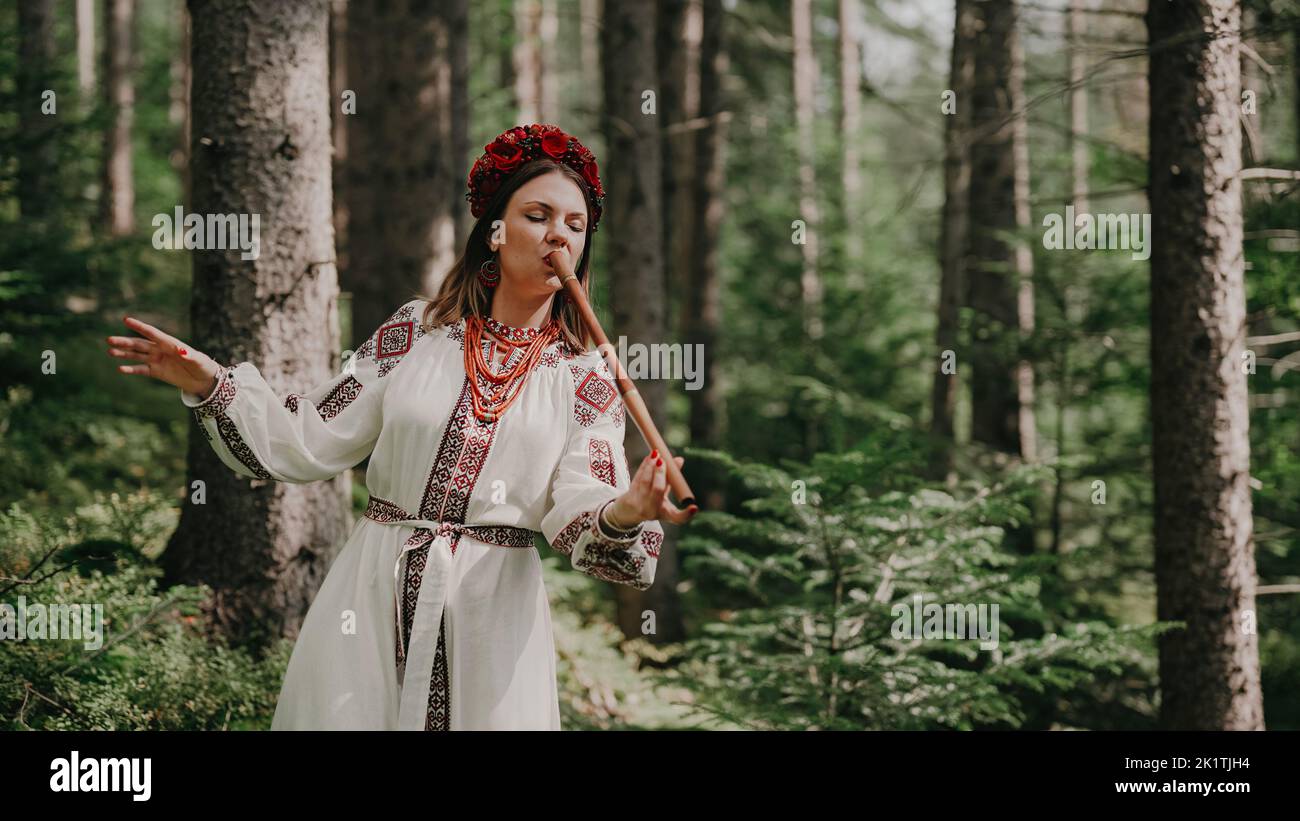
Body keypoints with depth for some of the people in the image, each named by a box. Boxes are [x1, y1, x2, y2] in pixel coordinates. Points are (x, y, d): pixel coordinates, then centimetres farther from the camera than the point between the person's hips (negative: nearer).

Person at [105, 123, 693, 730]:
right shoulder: (415, 332, 3)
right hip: (373, 591, 1)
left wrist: (622, 513, -35)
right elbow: (311, 444, 3)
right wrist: (209, 384, -9)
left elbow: (577, 518, -11)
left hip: (493, 612, -1)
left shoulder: (586, 380, 1)